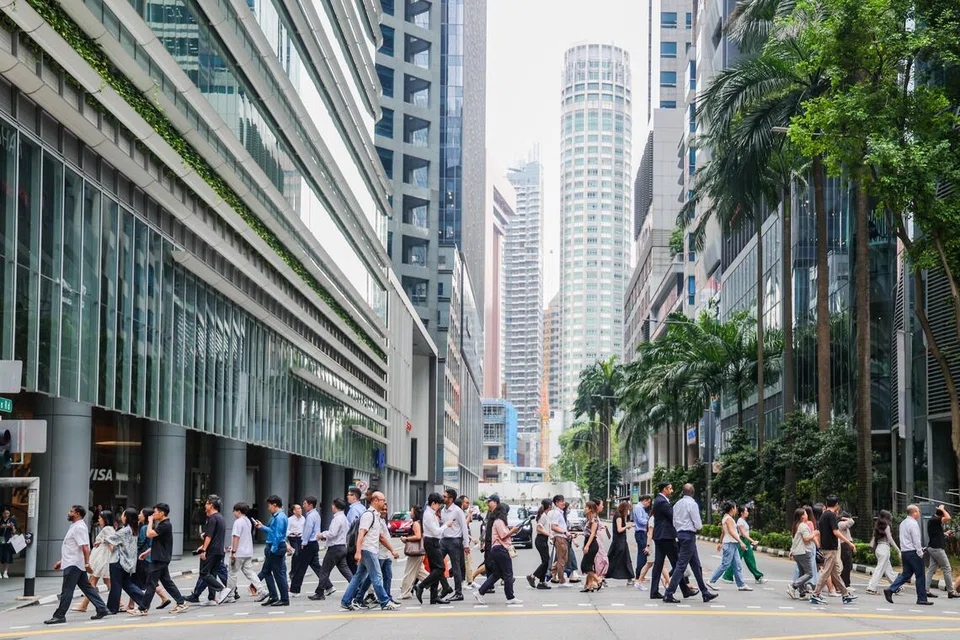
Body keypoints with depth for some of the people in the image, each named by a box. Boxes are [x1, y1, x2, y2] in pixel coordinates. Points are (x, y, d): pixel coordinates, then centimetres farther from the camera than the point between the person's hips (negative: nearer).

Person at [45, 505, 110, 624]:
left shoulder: (79, 527, -15)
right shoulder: (75, 526, 18)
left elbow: (85, 547, -22)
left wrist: (87, 563, -27)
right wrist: (61, 561, 24)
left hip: (73, 565, -10)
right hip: (72, 563, 10)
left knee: (67, 591, -5)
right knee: (87, 587, 10)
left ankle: (59, 616, -1)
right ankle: (101, 609, 10)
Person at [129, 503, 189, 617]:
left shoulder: (165, 525, -17)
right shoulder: (162, 524, 15)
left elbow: (149, 534, -24)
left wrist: (150, 521, -10)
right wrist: (147, 552, 18)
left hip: (160, 559, -10)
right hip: (160, 558, 10)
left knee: (151, 584, -5)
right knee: (167, 582, 12)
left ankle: (143, 609, -2)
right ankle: (181, 603, 12)